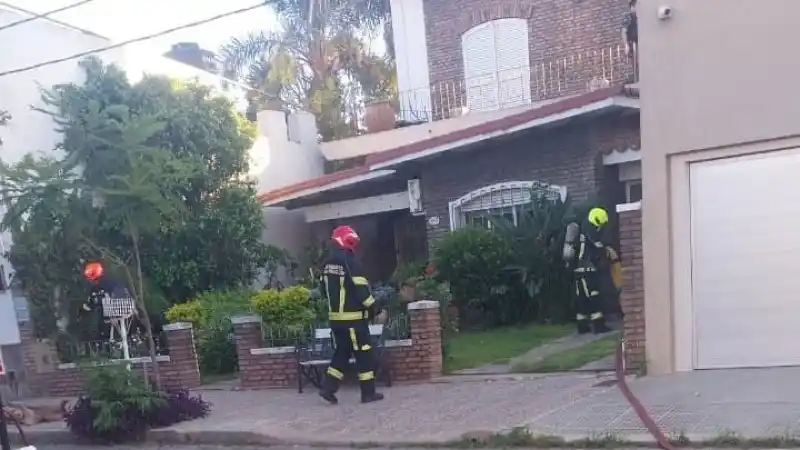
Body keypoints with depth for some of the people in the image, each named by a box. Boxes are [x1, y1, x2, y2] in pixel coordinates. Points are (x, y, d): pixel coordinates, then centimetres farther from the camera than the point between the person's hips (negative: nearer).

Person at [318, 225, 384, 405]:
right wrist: (372, 308, -5)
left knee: (341, 353, 17)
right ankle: (368, 393, 7)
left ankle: (328, 388, 11)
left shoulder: (327, 264, 10)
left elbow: (325, 290, 18)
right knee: (364, 354, 2)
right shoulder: (350, 263, -15)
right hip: (353, 317, -8)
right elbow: (361, 290, -17)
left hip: (335, 317, 8)